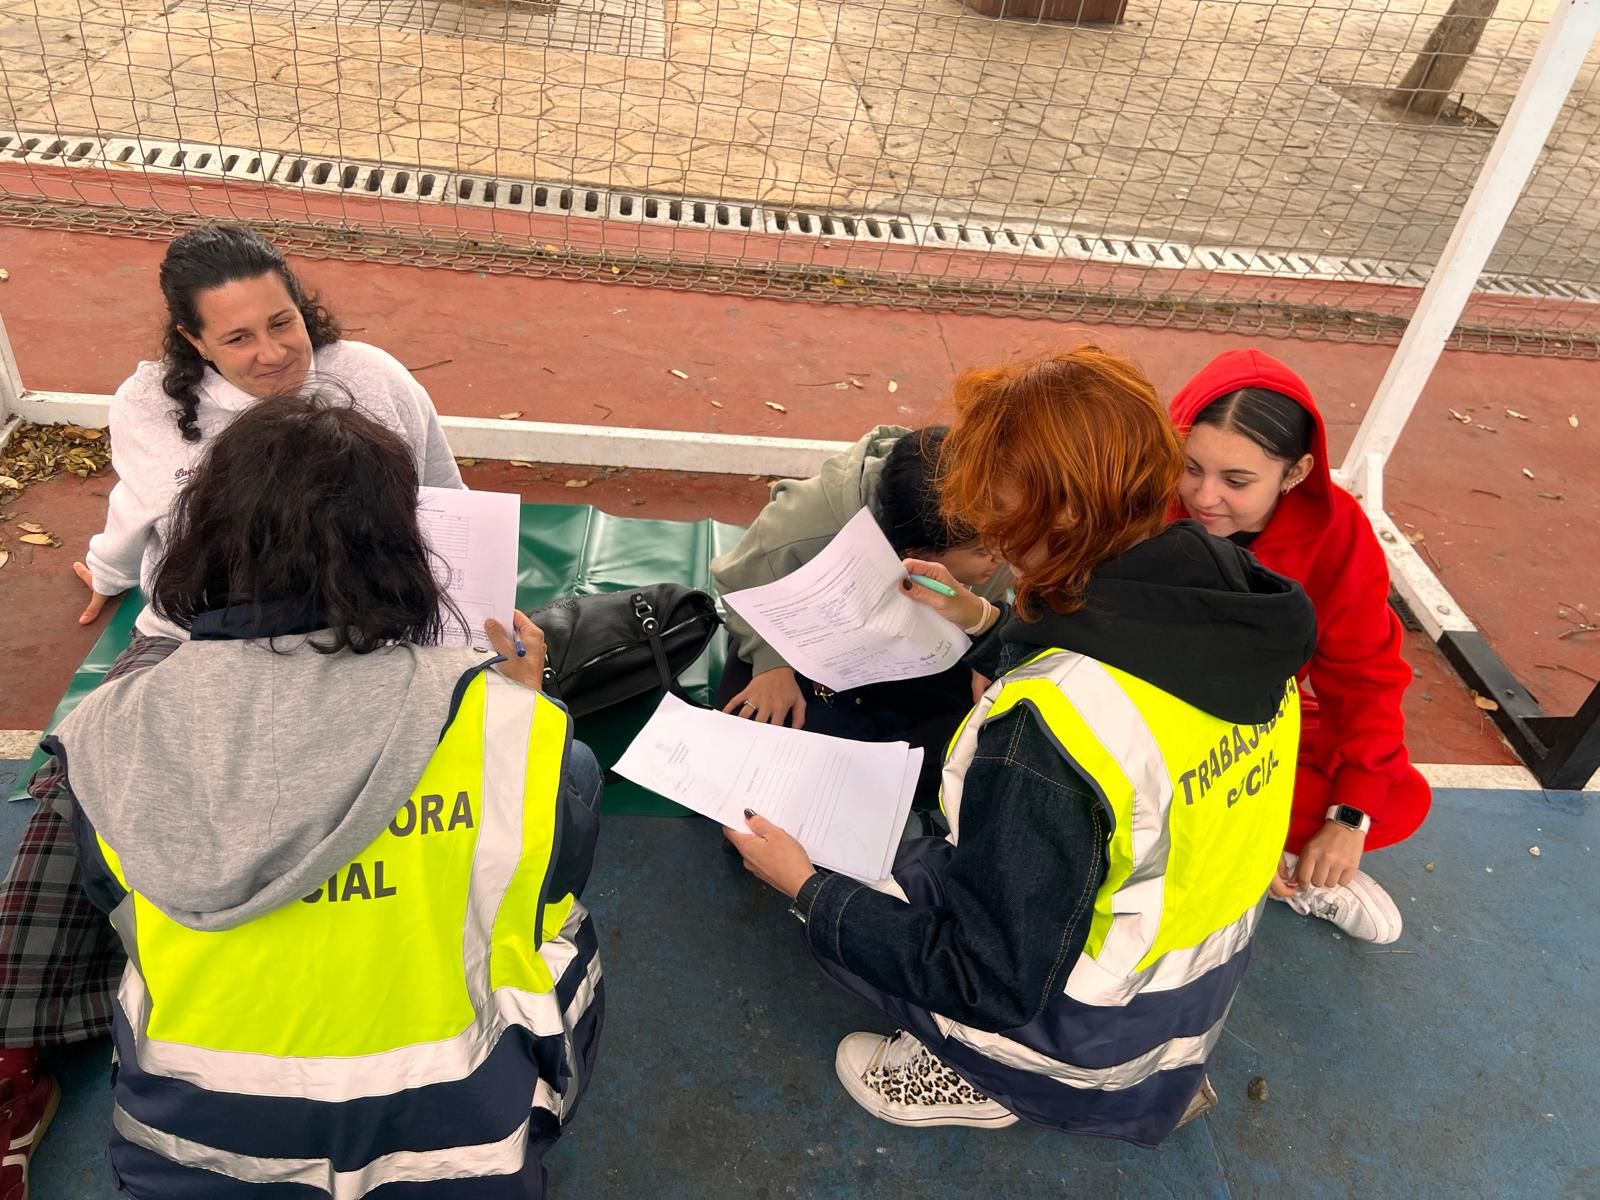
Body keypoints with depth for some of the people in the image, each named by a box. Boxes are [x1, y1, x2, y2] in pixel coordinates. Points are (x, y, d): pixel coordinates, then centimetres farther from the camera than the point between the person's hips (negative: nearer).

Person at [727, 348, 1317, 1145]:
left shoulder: (1049, 725, -37)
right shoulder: (1231, 608, -13)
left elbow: (994, 982, -26)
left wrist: (806, 887, -17)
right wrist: (993, 627, 12)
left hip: (1086, 1044, -7)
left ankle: (982, 1078, 12)